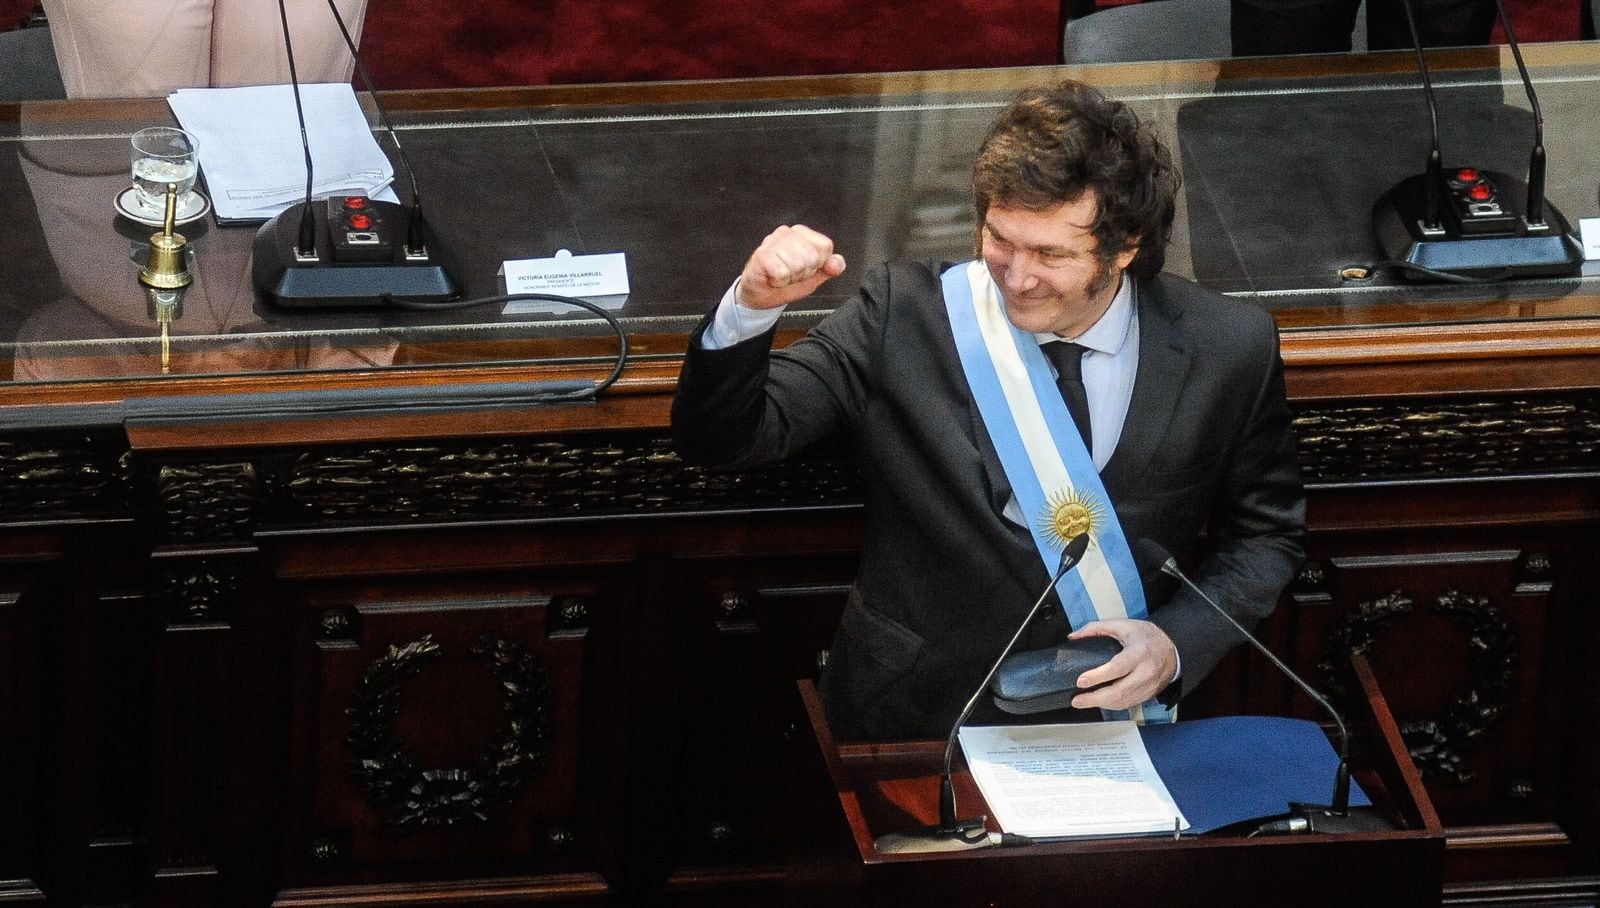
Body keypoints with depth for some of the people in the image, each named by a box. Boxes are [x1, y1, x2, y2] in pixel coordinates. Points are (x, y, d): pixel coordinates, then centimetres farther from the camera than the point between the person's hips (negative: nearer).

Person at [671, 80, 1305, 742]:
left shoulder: (1229, 350, -3)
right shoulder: (903, 315, -5)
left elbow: (1264, 536, 10)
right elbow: (719, 439, -6)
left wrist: (1177, 642, -9)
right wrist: (751, 310, -25)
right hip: (918, 714, -1)